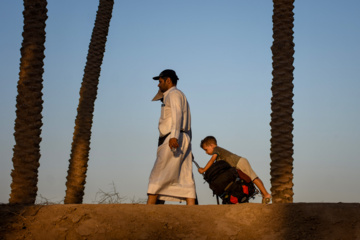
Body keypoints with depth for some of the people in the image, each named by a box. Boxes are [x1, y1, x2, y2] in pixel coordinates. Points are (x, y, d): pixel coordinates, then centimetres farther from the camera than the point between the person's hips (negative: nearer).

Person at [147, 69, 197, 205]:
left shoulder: (173, 94, -2)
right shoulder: (182, 98, 28)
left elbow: (177, 115, -20)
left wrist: (174, 136, -34)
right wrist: (188, 149, 31)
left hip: (173, 140, -9)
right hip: (184, 141, 9)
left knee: (157, 177, -7)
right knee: (186, 180, -2)